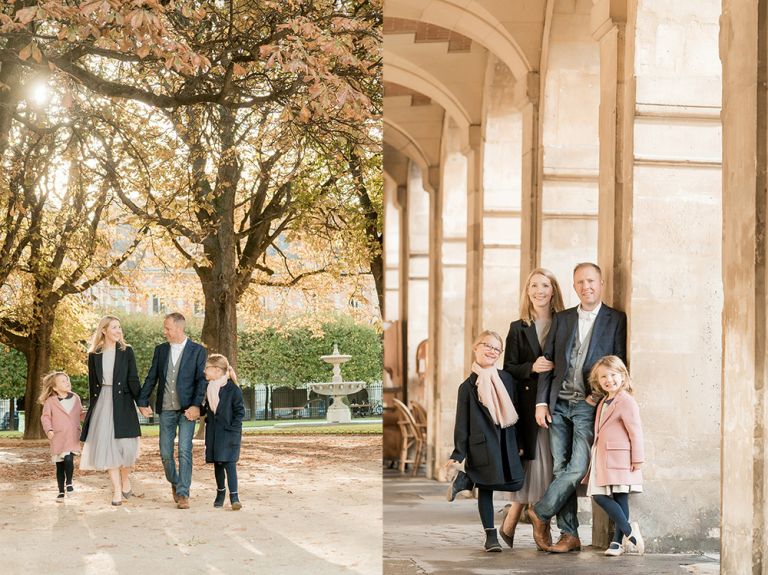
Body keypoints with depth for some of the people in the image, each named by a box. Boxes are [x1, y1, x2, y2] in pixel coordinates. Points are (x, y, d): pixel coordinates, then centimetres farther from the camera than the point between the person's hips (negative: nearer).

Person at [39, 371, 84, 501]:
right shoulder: (50, 401, -2)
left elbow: (80, 414, 19)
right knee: (59, 466, 6)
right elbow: (45, 417, -1)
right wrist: (49, 430, -15)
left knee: (69, 459, -22)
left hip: (73, 437, 1)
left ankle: (69, 482, 0)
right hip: (58, 438, -1)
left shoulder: (75, 398, 9)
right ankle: (61, 492, 18)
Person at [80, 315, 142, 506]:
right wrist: (93, 409, 9)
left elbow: (133, 380, 0)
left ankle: (125, 481, 19)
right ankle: (117, 490, 2)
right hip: (102, 404, 1)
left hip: (122, 403, -1)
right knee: (107, 445, -3)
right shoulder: (94, 355, 6)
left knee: (125, 444, -5)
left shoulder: (126, 351, 3)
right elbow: (92, 383, 10)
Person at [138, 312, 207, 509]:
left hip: (187, 410, -4)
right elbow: (151, 378, 13)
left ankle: (183, 493, -8)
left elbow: (201, 380, -6)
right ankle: (174, 483, 29)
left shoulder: (197, 351, -1)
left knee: (185, 451, -11)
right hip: (166, 410, 4)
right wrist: (142, 402, 5)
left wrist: (196, 405, -16)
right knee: (165, 452, 5)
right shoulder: (160, 350, 11)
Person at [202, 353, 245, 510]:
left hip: (228, 433, -6)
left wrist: (234, 429, -15)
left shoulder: (232, 389, -12)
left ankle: (234, 496, -13)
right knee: (217, 464, 13)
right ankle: (220, 493, 27)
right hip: (213, 432, 6)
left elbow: (240, 411, -9)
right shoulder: (209, 389, 8)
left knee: (229, 462, -12)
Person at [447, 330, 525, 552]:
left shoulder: (506, 378, 8)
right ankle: (491, 536, 9)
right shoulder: (468, 386, -2)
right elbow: (462, 423, -2)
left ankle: (467, 479, 20)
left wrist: (518, 443, 14)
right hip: (483, 444, -4)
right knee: (486, 489, -1)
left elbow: (513, 411, 14)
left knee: (515, 484, 0)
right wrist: (458, 454, -7)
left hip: (506, 442, 4)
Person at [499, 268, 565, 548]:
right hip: (528, 405, -2)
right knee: (532, 462, -4)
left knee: (553, 465, 1)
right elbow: (508, 369, 3)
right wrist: (531, 367, -13)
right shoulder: (518, 329, 7)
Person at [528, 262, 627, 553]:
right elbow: (547, 362, 12)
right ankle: (569, 535, 7)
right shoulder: (561, 319, 14)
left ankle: (540, 512, 6)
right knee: (561, 468, 2)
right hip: (558, 404, 4)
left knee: (578, 467, -13)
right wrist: (541, 401, 3)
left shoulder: (616, 320, 3)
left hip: (588, 405, -3)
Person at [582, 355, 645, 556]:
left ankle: (617, 541, 0)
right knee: (599, 496, 2)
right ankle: (629, 531, 6)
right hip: (602, 460, 8)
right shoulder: (604, 402, 17)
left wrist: (637, 460, -13)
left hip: (619, 460, -8)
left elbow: (635, 432, -13)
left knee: (620, 499, -6)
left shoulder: (626, 401, -10)